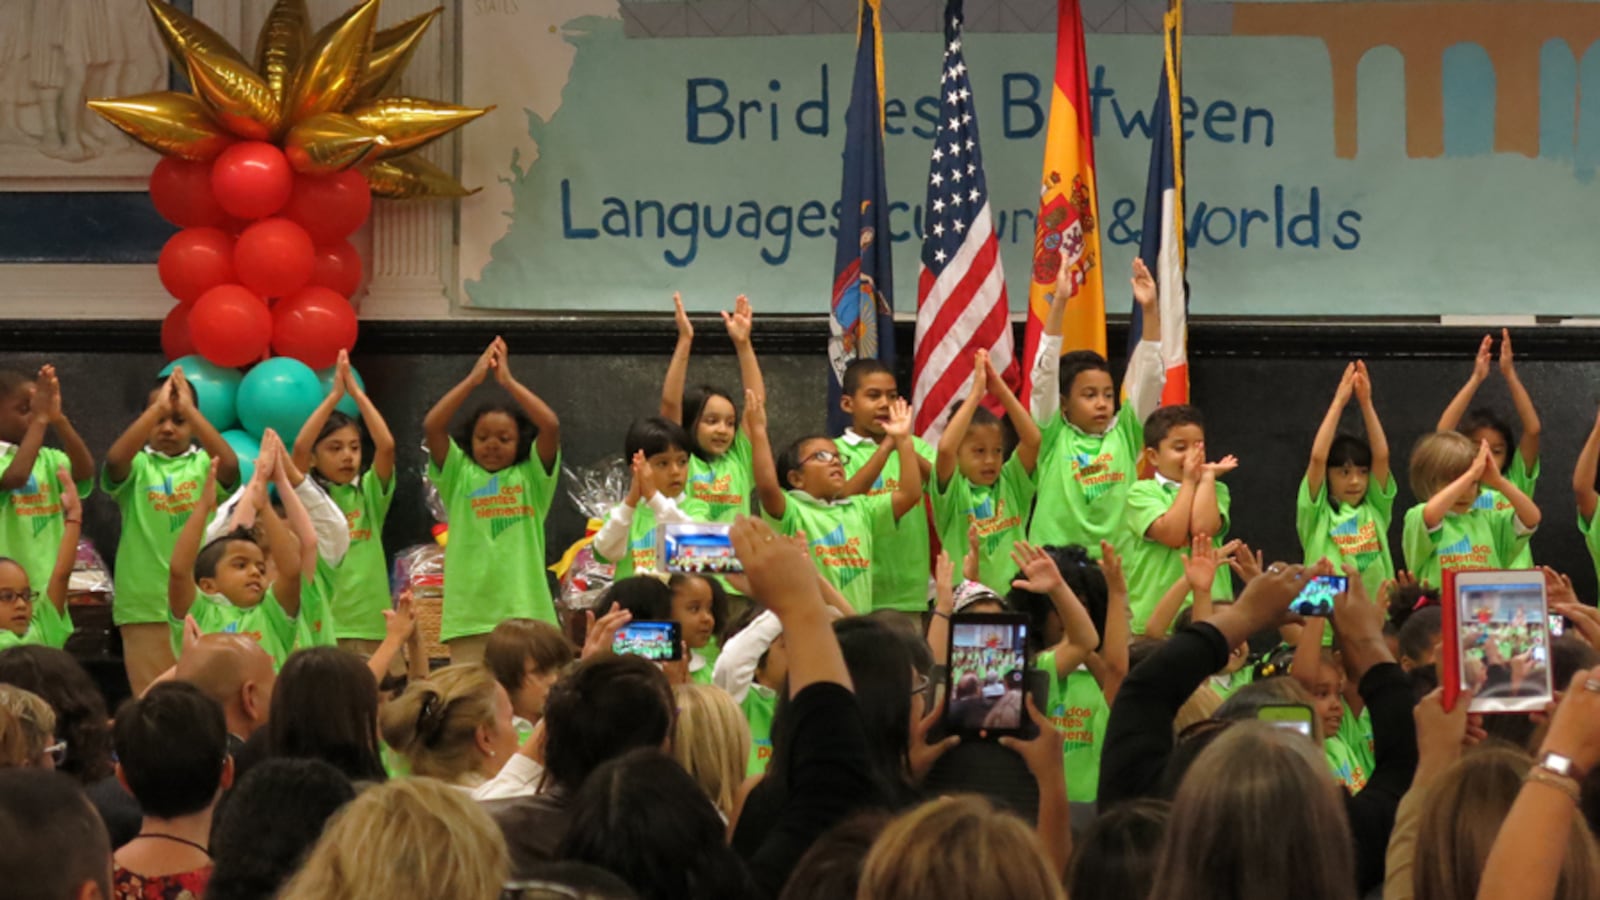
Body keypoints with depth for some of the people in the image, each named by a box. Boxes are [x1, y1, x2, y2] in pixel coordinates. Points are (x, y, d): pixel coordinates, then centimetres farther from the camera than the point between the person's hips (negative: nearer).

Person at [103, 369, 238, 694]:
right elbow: (114, 460, -18)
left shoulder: (204, 464, 6)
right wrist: (158, 407, -19)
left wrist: (189, 409, -19)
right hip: (145, 606, 0)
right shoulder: (138, 466, 5)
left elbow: (230, 464, -17)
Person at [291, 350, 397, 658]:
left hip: (369, 622, 2)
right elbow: (300, 447, -12)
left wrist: (358, 393, -5)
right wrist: (335, 396, -11)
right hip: (321, 624, -2)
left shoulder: (369, 493, 9)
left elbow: (386, 445, -5)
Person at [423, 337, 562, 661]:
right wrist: (473, 378, -1)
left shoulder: (531, 477, 9)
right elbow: (432, 427, -2)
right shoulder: (459, 477, 11)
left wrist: (508, 381, -1)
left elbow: (551, 426, -6)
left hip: (524, 613, 0)